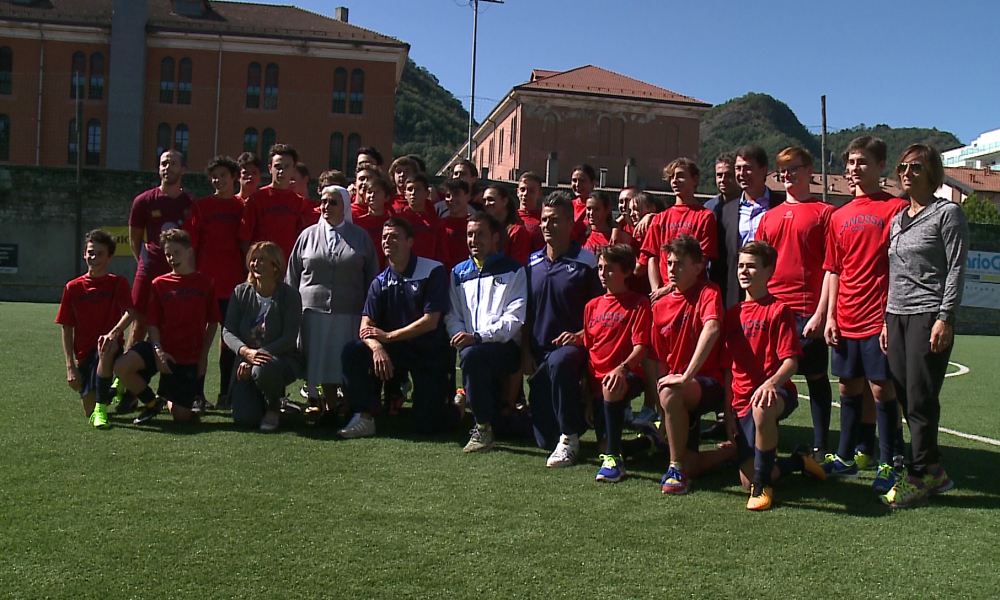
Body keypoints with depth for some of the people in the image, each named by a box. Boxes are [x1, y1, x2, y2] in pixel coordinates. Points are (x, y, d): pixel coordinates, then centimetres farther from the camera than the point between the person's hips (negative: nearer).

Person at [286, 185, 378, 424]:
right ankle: (329, 407, 16)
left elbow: (372, 277, 10)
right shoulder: (308, 235, 10)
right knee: (323, 361, 3)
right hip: (315, 311, 1)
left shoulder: (361, 237, 8)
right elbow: (292, 276, 13)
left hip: (349, 313, -1)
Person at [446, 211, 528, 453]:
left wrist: (477, 337, -18)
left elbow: (514, 318, -6)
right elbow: (452, 315, 17)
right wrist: (459, 335, -7)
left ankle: (484, 428, -23)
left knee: (472, 356, -33)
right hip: (471, 346, 6)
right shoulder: (459, 272, 22)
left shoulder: (513, 271, 7)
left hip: (505, 345, -5)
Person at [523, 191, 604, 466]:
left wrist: (580, 336, -17)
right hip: (538, 352, 4)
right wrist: (525, 352, 6)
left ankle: (570, 437, -24)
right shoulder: (532, 263, 10)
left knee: (559, 363, -43)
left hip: (572, 346, -4)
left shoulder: (587, 263, -4)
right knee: (544, 439, 0)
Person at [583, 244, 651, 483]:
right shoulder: (592, 306, 19)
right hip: (596, 378, 7)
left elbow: (641, 347, -10)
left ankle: (613, 458, -32)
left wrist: (622, 368, -30)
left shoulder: (638, 303, 1)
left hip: (627, 376, -7)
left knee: (611, 389, -38)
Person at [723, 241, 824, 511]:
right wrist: (728, 411, 9)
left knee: (763, 410, -45)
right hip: (742, 400, 6)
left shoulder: (778, 310, -1)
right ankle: (798, 461, 28)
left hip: (774, 393, -5)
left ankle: (762, 486, -23)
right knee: (747, 480, -3)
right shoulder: (732, 314, 16)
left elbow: (791, 360, -10)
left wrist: (771, 383, -31)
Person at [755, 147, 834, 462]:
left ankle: (820, 447, 15)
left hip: (808, 312, -4)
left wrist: (821, 313, -11)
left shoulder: (824, 213, 1)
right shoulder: (769, 217, 15)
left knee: (816, 377, 6)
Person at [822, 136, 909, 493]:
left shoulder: (896, 208, -3)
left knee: (882, 388, 0)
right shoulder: (839, 216, 12)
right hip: (846, 320, 5)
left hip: (880, 317, -5)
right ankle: (846, 457, 23)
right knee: (848, 387, 12)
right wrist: (830, 316, 8)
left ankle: (888, 463, 12)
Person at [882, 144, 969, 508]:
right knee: (906, 398, 5)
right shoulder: (897, 220, 19)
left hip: (929, 316, -7)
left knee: (920, 399, -7)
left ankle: (921, 473, 3)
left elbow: (956, 269, -8)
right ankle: (932, 472, 14)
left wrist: (945, 318, -15)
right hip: (896, 316, 7)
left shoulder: (947, 213, -2)